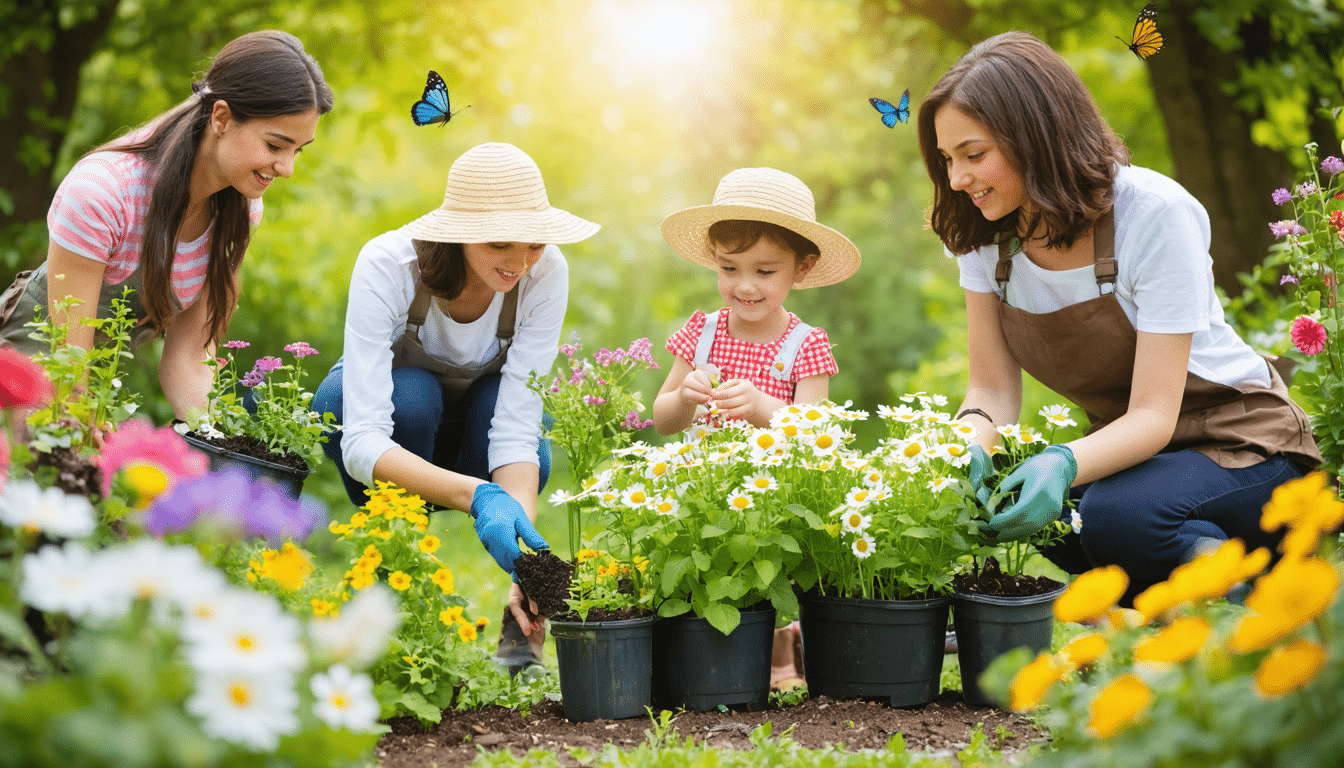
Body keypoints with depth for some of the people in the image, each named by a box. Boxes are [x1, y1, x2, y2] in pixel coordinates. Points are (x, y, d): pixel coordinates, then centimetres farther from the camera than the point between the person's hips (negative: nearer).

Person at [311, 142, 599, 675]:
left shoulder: (546, 272, -29)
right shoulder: (387, 265, -36)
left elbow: (516, 428, -34)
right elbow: (363, 442, -44)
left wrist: (522, 554, -50)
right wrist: (477, 496, -59)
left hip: (472, 413, 2)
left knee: (515, 431, -34)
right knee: (411, 396, -37)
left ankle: (513, 624, -10)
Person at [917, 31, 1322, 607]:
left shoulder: (1155, 214, -23)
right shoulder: (983, 232, -6)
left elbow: (1154, 414, -25)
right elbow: (992, 387, -5)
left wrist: (1065, 465, -45)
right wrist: (967, 448, -28)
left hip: (1243, 447, -6)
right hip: (1126, 441, 6)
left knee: (1112, 515, -35)